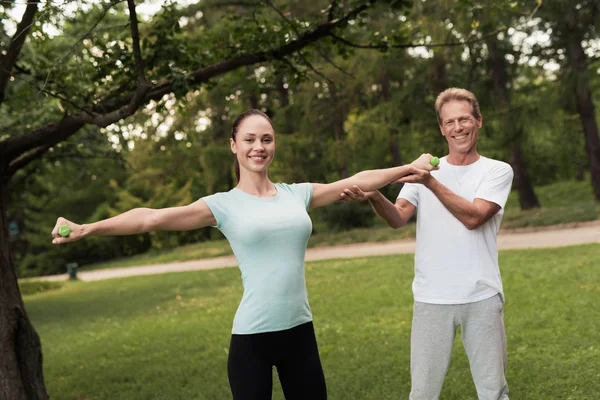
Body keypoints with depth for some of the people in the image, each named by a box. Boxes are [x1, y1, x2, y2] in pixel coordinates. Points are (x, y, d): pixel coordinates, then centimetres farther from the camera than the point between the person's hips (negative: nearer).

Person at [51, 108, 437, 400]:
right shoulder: (224, 205, -4)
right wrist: (86, 229, -21)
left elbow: (356, 180, 13)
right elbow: (154, 217, -13)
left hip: (300, 329, 4)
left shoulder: (297, 194, 7)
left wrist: (411, 167, 15)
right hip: (252, 336, -4)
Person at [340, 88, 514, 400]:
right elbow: (398, 219, -5)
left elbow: (473, 218, -14)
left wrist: (431, 183, -25)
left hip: (482, 296, -1)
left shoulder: (497, 171, 3)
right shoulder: (424, 170, 9)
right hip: (431, 298, 1)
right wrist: (374, 197, -26)